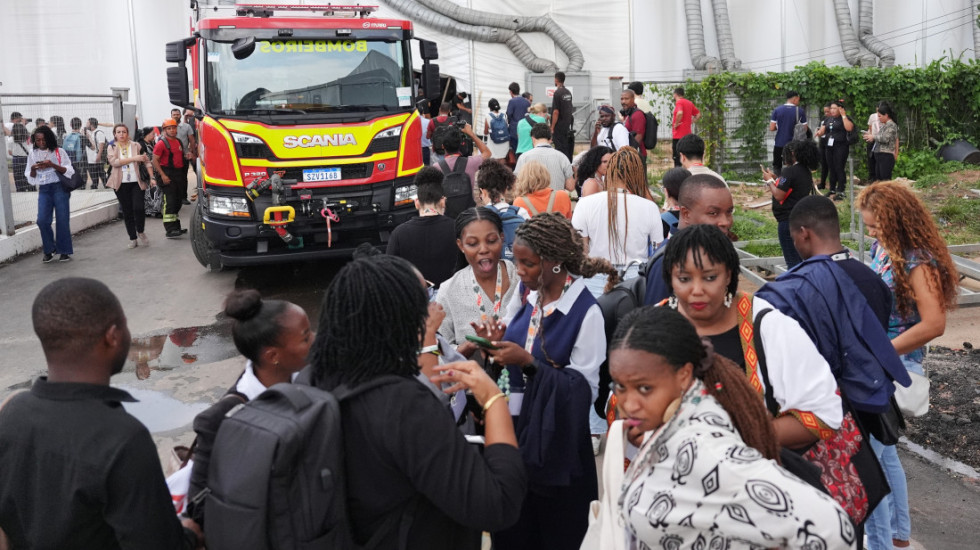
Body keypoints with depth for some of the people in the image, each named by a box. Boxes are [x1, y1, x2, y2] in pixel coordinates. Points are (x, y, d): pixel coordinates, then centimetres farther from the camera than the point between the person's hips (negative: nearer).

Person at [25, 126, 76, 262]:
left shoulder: (59, 152, 1)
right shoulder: (33, 154, 10)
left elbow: (69, 171, -3)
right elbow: (30, 177, 13)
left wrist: (53, 165, -16)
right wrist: (33, 169, -8)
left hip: (59, 187, -3)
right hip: (43, 190, 3)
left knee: (62, 219, -4)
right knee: (42, 220, -9)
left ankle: (64, 251, 6)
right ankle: (49, 250, 8)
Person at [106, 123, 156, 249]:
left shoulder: (136, 146, 6)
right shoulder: (112, 147, 5)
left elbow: (147, 162, 8)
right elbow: (113, 162, -12)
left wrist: (152, 177, -1)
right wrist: (133, 158, -18)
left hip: (137, 182, -1)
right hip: (121, 184, 1)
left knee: (138, 208, -15)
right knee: (127, 212, 4)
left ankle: (140, 232, 11)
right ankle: (132, 239, 13)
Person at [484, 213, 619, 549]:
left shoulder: (586, 313, -15)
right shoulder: (525, 298, 4)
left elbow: (585, 388, -17)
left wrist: (528, 362, -24)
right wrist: (500, 346, -5)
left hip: (556, 445, -6)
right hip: (515, 433, 6)